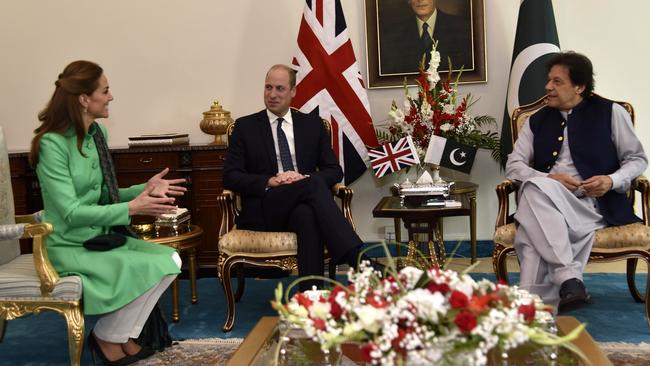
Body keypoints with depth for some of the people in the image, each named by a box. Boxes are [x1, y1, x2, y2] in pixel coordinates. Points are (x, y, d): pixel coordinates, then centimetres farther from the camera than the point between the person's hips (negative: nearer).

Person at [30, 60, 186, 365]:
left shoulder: (97, 133, 7)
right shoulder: (52, 144, -18)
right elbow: (71, 212, -22)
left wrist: (144, 190, -3)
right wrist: (131, 208, -25)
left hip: (101, 236, 8)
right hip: (69, 246, -8)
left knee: (170, 260, -12)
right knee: (147, 269, -24)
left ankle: (124, 335, 2)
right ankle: (106, 337, 0)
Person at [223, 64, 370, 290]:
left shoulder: (313, 124, 16)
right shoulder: (245, 126, 11)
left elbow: (334, 170, 11)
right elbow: (230, 176, 3)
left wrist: (304, 178, -11)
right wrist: (269, 182, -15)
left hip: (304, 208, 2)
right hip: (263, 210, -1)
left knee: (307, 215, -39)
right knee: (314, 184, -33)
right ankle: (359, 261, -43)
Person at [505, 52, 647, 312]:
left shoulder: (611, 113, 10)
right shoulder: (537, 121, 19)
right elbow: (513, 165, 12)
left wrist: (612, 181, -11)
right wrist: (549, 179, -8)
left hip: (595, 206, -3)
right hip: (547, 205, 3)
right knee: (537, 187, -35)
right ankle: (568, 278, -39)